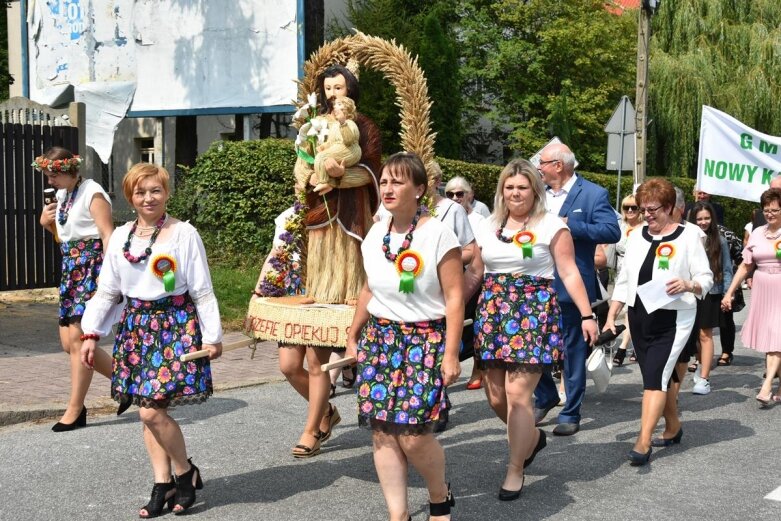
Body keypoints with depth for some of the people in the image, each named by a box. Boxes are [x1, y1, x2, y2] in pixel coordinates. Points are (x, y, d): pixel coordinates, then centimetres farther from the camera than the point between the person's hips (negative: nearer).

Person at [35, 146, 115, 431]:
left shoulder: (92, 194, -10)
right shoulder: (62, 195, 16)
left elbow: (108, 235, -17)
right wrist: (47, 223, 5)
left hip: (91, 271, -9)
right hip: (71, 271, 9)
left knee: (77, 338, -9)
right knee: (69, 341, 7)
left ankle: (75, 410, -1)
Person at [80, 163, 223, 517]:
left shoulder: (184, 234, -6)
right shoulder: (120, 237, 8)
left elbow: (202, 291, -4)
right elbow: (107, 291, 13)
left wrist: (212, 336, -5)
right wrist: (92, 333, 7)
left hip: (176, 324, -5)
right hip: (136, 326, 5)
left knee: (152, 410, -13)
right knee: (147, 412, 7)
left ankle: (186, 472, 10)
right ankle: (163, 484, 18)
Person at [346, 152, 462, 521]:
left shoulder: (438, 234, -10)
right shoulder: (375, 234, 7)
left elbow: (454, 297, -11)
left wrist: (451, 354, -15)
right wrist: (353, 337, 19)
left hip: (425, 341, -5)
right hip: (379, 339, 6)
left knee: (413, 434, -11)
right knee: (382, 433, 0)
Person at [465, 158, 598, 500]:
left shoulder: (552, 226, -2)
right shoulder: (488, 227, 11)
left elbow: (569, 273, -3)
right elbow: (475, 273, 16)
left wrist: (587, 315, -9)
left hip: (533, 312, -5)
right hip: (493, 312, 5)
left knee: (517, 394, -10)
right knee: (495, 396, 7)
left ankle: (515, 470, 5)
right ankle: (531, 437, 37)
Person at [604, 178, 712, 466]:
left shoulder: (688, 236, -4)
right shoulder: (637, 236, 11)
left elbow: (706, 279, -4)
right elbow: (624, 280, 13)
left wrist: (688, 285, -25)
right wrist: (611, 316, 8)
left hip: (673, 321, -5)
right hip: (639, 319, 5)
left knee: (655, 377, -13)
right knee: (661, 377, 14)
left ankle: (643, 443, -17)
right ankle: (673, 427, 31)